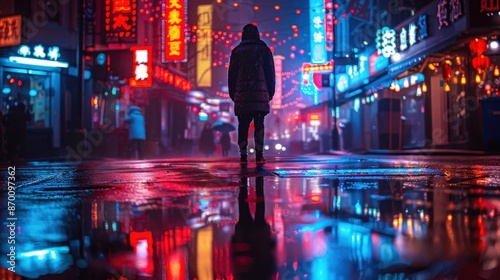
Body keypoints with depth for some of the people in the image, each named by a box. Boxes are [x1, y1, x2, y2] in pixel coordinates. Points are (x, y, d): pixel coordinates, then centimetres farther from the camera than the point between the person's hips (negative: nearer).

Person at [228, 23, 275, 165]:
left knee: (243, 125, 2)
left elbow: (231, 74, 9)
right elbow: (270, 72, 6)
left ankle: (243, 156, -2)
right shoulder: (264, 49, 9)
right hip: (260, 93, -1)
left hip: (242, 93, 1)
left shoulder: (237, 51, 12)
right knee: (259, 124, 0)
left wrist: (232, 94, 13)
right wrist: (270, 92, 10)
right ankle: (259, 156, -4)